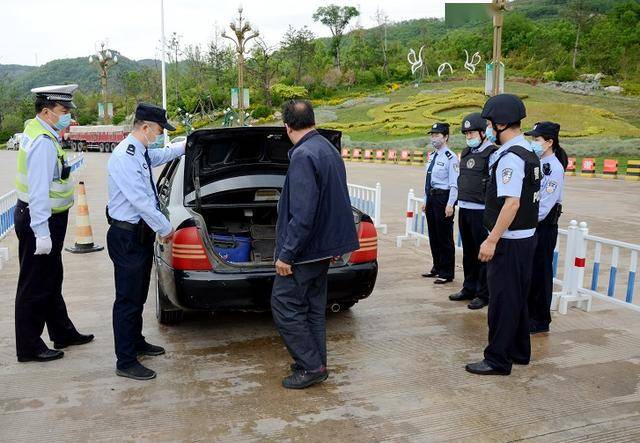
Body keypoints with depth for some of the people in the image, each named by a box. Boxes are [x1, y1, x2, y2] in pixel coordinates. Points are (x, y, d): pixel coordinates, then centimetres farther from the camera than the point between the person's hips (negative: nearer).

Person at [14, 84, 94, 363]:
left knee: (51, 281, 20)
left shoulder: (37, 130, 9)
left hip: (45, 219, 10)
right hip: (41, 222, -10)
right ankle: (29, 348, 15)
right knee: (35, 287, 2)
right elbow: (38, 190, -26)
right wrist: (42, 233, -26)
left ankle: (63, 333, 35)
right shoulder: (44, 142, -22)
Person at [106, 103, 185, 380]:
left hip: (142, 233, 10)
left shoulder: (142, 152, 7)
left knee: (139, 295, 21)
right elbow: (140, 200, -24)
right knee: (128, 299, -1)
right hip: (127, 237, -10)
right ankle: (126, 363, 10)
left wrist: (184, 147, 47)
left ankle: (136, 342, 39)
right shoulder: (124, 157, -22)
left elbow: (160, 155, 33)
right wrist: (165, 228, -15)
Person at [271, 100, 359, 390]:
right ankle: (316, 364, 26)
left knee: (285, 305, 0)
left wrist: (286, 254, -19)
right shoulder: (329, 149, 11)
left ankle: (311, 366, 6)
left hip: (305, 249, -10)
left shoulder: (303, 156, -20)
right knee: (313, 306, 17)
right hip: (325, 246, 10)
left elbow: (302, 213, -25)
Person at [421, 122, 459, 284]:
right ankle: (437, 268, 31)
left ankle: (446, 274, 9)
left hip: (443, 198, -8)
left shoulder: (450, 157, -12)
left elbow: (454, 184, -16)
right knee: (433, 236, 16)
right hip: (431, 198, 9)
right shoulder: (432, 156, 14)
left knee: (444, 237, -1)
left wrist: (450, 204, -22)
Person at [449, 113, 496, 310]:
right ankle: (469, 288, 30)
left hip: (481, 211, -8)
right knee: (468, 252, 17)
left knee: (483, 254, 0)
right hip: (464, 209, 8)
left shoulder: (492, 154, -12)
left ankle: (484, 294, 10)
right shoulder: (466, 152, 14)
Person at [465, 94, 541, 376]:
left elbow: (512, 203, -25)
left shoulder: (510, 157, -19)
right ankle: (519, 352, 32)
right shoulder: (528, 153, 13)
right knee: (517, 297, 19)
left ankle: (498, 360, 10)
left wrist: (492, 240, -22)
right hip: (526, 236, 10)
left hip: (509, 241, -10)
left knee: (502, 300, -1)